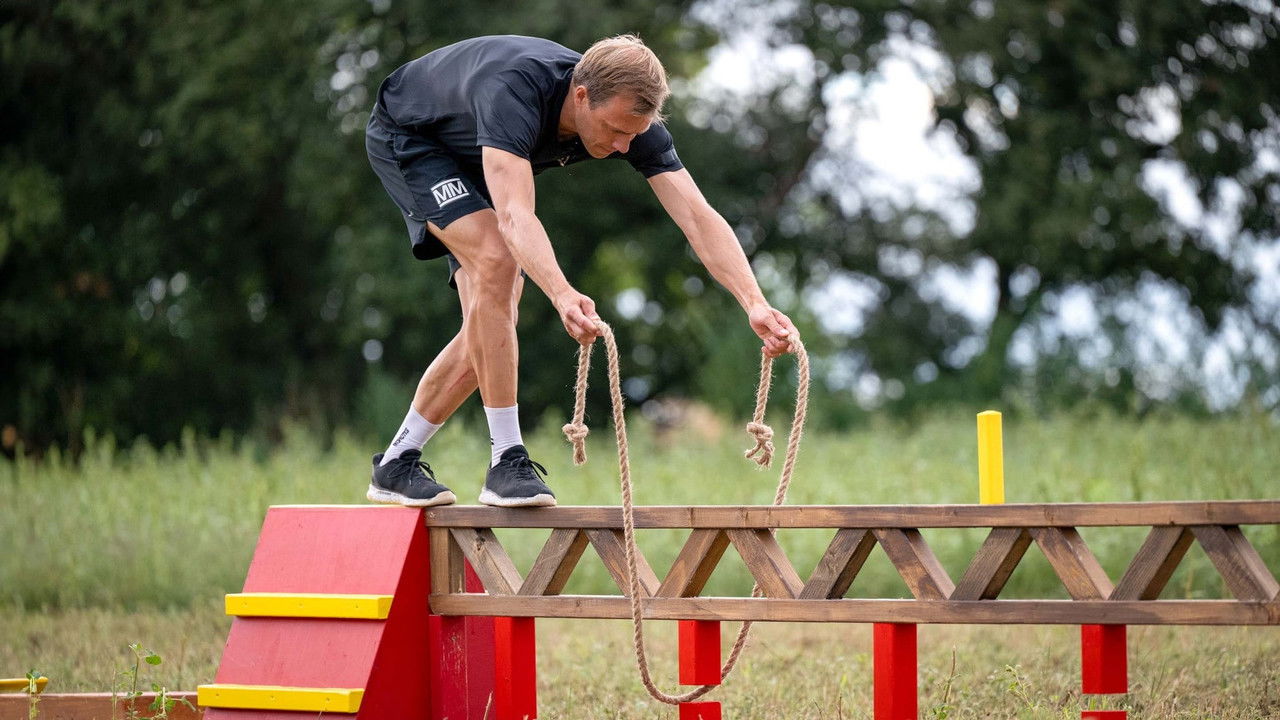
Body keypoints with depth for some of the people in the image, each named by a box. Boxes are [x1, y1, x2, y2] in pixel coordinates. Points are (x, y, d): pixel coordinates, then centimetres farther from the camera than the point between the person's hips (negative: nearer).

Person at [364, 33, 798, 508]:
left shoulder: (630, 116, -26)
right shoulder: (515, 90, -44)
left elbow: (698, 218, -30)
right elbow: (514, 217, -55)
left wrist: (755, 303, -45)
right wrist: (562, 296, -72)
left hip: (472, 164, 7)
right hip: (406, 137, -7)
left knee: (489, 334, -3)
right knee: (496, 261, -29)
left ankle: (395, 466, 12)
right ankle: (506, 461, -24)